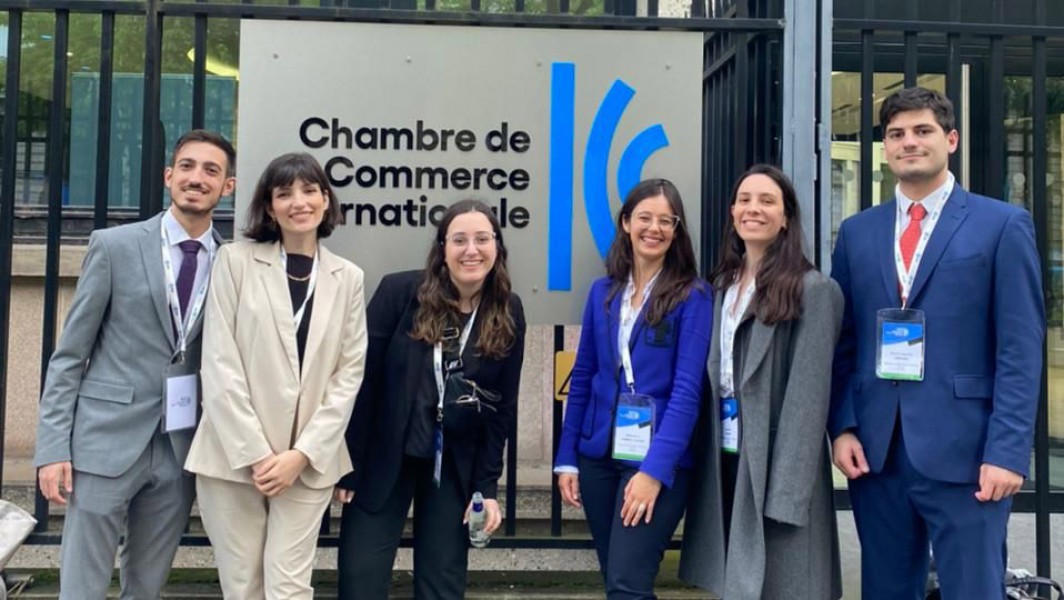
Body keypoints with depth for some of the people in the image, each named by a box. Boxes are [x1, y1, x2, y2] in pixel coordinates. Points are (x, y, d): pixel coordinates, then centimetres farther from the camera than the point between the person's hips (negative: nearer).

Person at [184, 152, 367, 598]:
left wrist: (303, 453, -7)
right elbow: (219, 363, -5)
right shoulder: (236, 260, 0)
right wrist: (254, 453, -10)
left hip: (307, 461, 1)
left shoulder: (348, 277, 6)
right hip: (234, 455, -1)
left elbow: (349, 374, 3)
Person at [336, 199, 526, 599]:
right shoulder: (399, 292, -12)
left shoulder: (508, 314, -3)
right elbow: (361, 380, -9)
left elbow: (503, 407, 1)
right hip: (382, 459, -2)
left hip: (456, 469, 2)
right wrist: (346, 464, -8)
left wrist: (487, 485, -2)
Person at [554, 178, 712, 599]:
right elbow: (582, 378, 10)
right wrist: (566, 458, 6)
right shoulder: (602, 292, 8)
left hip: (657, 459, -5)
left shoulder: (693, 296, -6)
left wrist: (655, 468, -19)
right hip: (598, 455, 5)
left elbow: (687, 389, -12)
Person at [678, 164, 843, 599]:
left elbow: (808, 397, -13)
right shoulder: (722, 285, 11)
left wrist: (786, 495, -17)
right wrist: (709, 463, 5)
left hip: (774, 466, -6)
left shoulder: (812, 290, -9)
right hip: (725, 460, 6)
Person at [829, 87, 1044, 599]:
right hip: (874, 451, 4)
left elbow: (1020, 350, -4)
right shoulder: (857, 232, 11)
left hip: (964, 451, -3)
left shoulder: (1003, 225, 1)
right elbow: (842, 341, 10)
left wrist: (1007, 450, -12)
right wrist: (842, 427, 0)